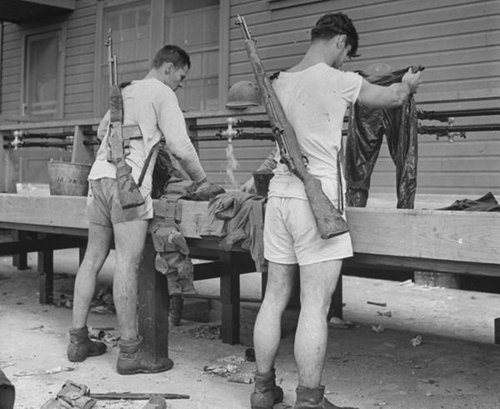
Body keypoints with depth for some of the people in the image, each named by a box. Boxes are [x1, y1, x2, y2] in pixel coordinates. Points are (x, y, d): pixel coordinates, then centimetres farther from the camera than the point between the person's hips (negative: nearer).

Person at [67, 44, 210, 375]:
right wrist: (201, 180, 9)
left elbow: (102, 129, 40)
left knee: (93, 258, 11)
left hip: (99, 175, 9)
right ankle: (130, 350, -7)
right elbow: (180, 146, -5)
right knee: (128, 263, -10)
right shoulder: (162, 93, 1)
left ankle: (78, 340, 17)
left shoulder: (124, 92, 25)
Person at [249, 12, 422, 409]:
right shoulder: (338, 81, -6)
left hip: (280, 194, 7)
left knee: (274, 298, 13)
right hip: (317, 198, -7)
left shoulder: (280, 82, 10)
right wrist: (409, 83, 31)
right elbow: (392, 97, 9)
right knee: (315, 307, -1)